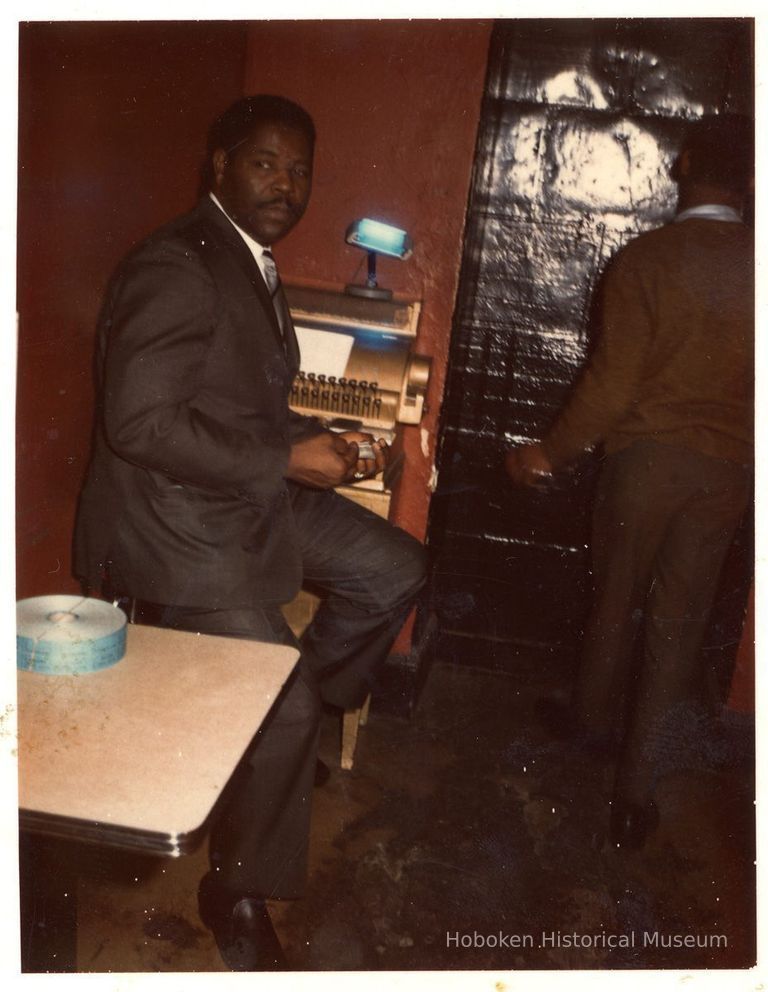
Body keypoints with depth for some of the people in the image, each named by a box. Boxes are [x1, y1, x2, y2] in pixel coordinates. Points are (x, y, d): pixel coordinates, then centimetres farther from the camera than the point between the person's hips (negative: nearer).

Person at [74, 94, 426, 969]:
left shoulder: (252, 265, 12)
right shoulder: (174, 267, -19)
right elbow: (139, 422, -26)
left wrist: (323, 443, 2)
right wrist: (287, 461, -23)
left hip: (253, 495, 9)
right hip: (175, 522, -9)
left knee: (395, 572, 9)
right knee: (281, 706, -8)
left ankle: (297, 715, 25)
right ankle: (239, 892, 18)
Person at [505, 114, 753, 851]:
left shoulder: (645, 259, -13)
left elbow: (612, 383, -16)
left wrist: (551, 454, -5)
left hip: (647, 457, -2)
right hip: (728, 468, 2)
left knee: (617, 598, 18)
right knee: (677, 621, 9)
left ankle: (595, 719, 41)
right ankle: (635, 789, 14)